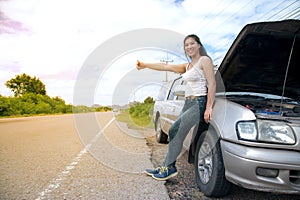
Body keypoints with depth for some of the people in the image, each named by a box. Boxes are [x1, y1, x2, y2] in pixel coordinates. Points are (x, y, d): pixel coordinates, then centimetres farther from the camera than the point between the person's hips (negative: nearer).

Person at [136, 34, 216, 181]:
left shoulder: (204, 60, -2)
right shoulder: (187, 66, 21)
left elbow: (212, 84, -10)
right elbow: (166, 67, 17)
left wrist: (209, 108, -18)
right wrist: (145, 65, 14)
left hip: (198, 104, -8)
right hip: (188, 103, 8)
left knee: (175, 131, -14)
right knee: (176, 134, 3)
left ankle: (169, 168, -4)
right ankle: (168, 167, 10)